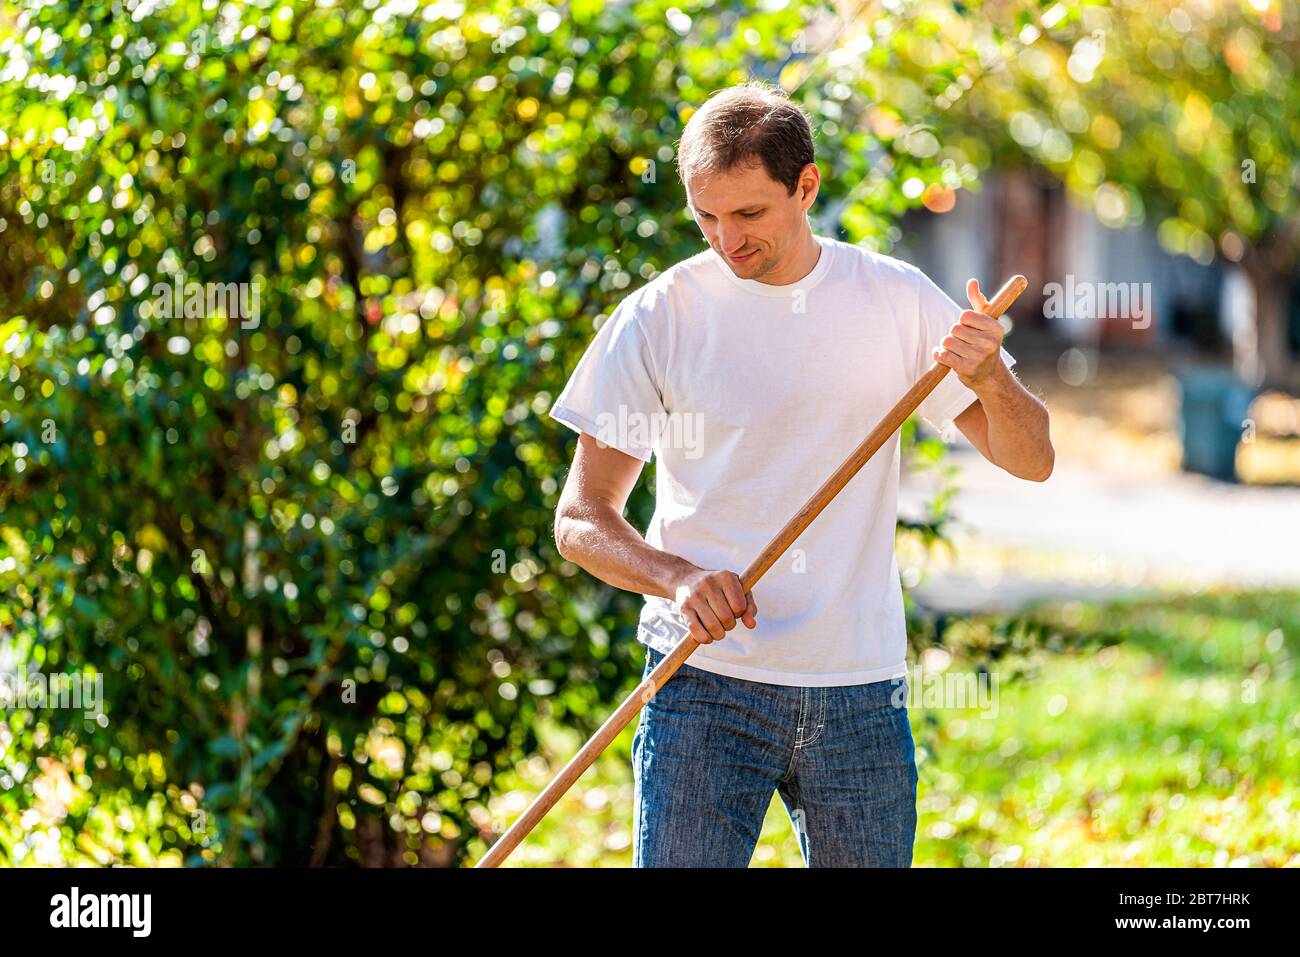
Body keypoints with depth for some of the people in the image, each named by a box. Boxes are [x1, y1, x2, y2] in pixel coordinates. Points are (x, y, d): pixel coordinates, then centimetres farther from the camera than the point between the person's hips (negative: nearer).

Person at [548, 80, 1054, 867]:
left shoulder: (899, 300, 4)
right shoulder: (658, 318, -2)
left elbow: (1032, 460, 5)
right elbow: (580, 521, -1)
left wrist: (991, 379, -17)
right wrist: (679, 579, -20)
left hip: (861, 692, 2)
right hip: (704, 686, -2)